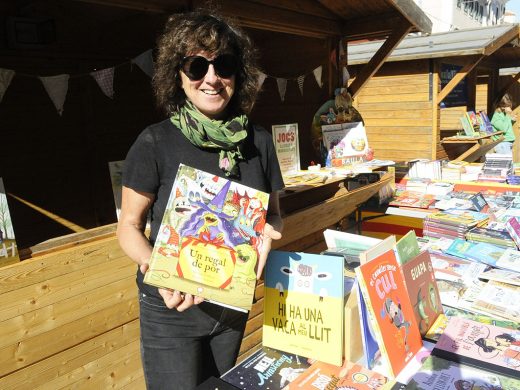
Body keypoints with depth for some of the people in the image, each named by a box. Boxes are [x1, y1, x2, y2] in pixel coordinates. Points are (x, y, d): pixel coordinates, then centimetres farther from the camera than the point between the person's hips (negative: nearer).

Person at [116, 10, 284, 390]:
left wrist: (268, 232, -16)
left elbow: (274, 213, 7)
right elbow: (129, 226, -9)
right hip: (171, 309, -4)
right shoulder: (156, 142, -15)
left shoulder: (259, 141, -5)